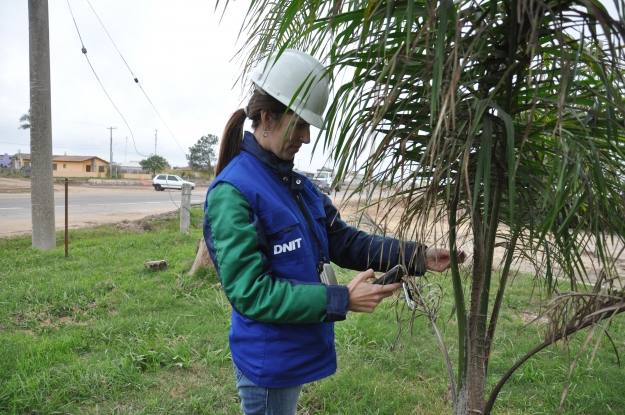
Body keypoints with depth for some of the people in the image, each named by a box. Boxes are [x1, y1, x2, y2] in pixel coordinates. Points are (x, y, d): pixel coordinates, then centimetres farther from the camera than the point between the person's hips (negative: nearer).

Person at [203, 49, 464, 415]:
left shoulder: (297, 184, 5)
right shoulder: (232, 192, -21)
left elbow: (346, 241, 2)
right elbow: (250, 292, -24)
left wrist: (417, 256, -8)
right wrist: (341, 300, -25)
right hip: (269, 362, -8)